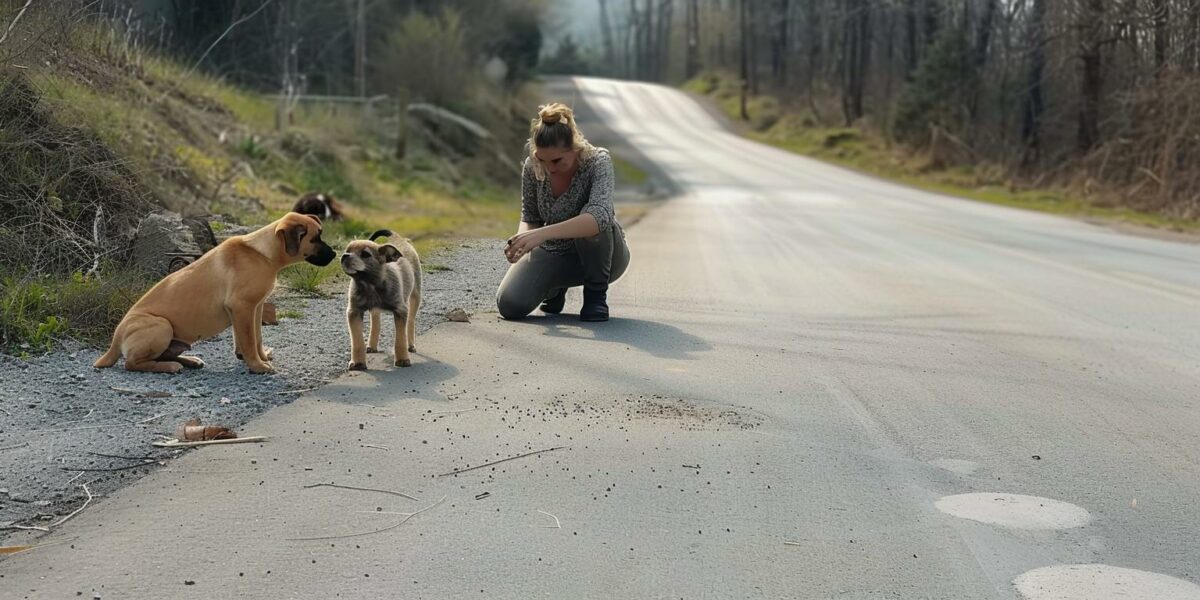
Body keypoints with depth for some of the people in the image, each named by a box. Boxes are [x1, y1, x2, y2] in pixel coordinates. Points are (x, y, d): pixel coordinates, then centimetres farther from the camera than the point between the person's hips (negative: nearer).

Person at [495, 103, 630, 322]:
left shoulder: (598, 162, -27)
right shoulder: (532, 167, -15)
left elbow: (600, 216, -45)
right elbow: (529, 218, -2)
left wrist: (543, 233, -55)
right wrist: (521, 241, -26)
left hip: (599, 254, -4)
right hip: (553, 254, 4)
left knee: (591, 220, -37)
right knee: (510, 305, -19)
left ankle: (596, 294, -12)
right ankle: (555, 287, 15)